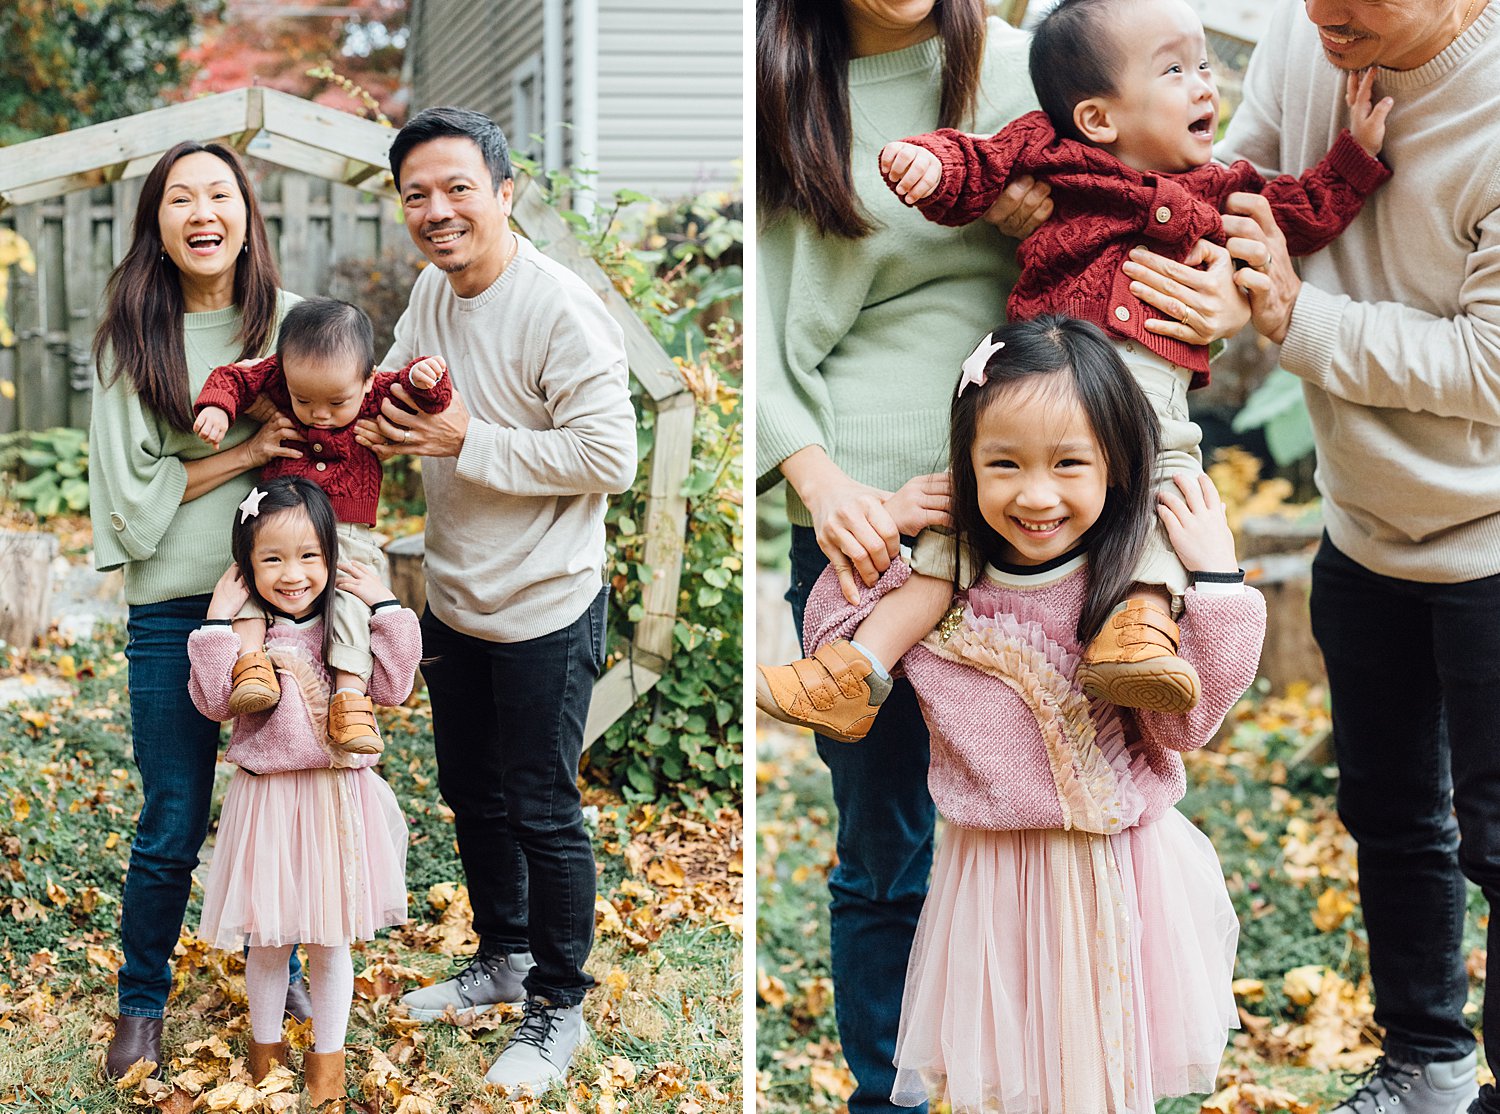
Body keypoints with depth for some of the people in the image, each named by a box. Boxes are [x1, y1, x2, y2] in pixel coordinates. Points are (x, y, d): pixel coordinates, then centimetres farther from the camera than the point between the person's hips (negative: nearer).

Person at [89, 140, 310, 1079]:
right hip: (174, 607, -1)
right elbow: (133, 489, -6)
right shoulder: (132, 337, -2)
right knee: (172, 830, 6)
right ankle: (142, 1002, 26)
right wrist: (245, 453, -15)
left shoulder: (291, 322, 1)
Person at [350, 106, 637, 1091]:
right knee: (472, 791, 21)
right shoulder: (432, 291, 3)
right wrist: (383, 419, -6)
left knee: (543, 812, 4)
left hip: (545, 610, -8)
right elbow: (399, 394, 19)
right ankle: (504, 959, 40)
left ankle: (559, 1007, 20)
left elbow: (611, 458, -25)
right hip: (455, 600, 8)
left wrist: (468, 442, -26)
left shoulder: (561, 310, -22)